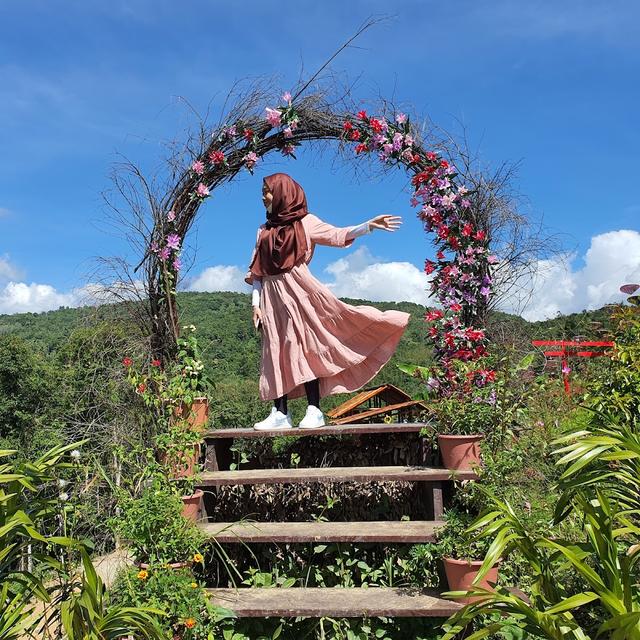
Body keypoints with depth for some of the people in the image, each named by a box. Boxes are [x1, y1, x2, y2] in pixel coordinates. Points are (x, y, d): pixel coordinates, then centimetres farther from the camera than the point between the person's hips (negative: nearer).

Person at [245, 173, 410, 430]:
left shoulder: (305, 222, 9)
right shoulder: (264, 230, 21)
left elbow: (338, 235, -3)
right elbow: (257, 271, 16)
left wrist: (369, 225, -17)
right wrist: (256, 304, 6)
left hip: (297, 291, -4)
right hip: (271, 295, 5)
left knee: (304, 348, -12)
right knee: (276, 354, 0)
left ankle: (314, 411, -11)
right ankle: (280, 413, 1)